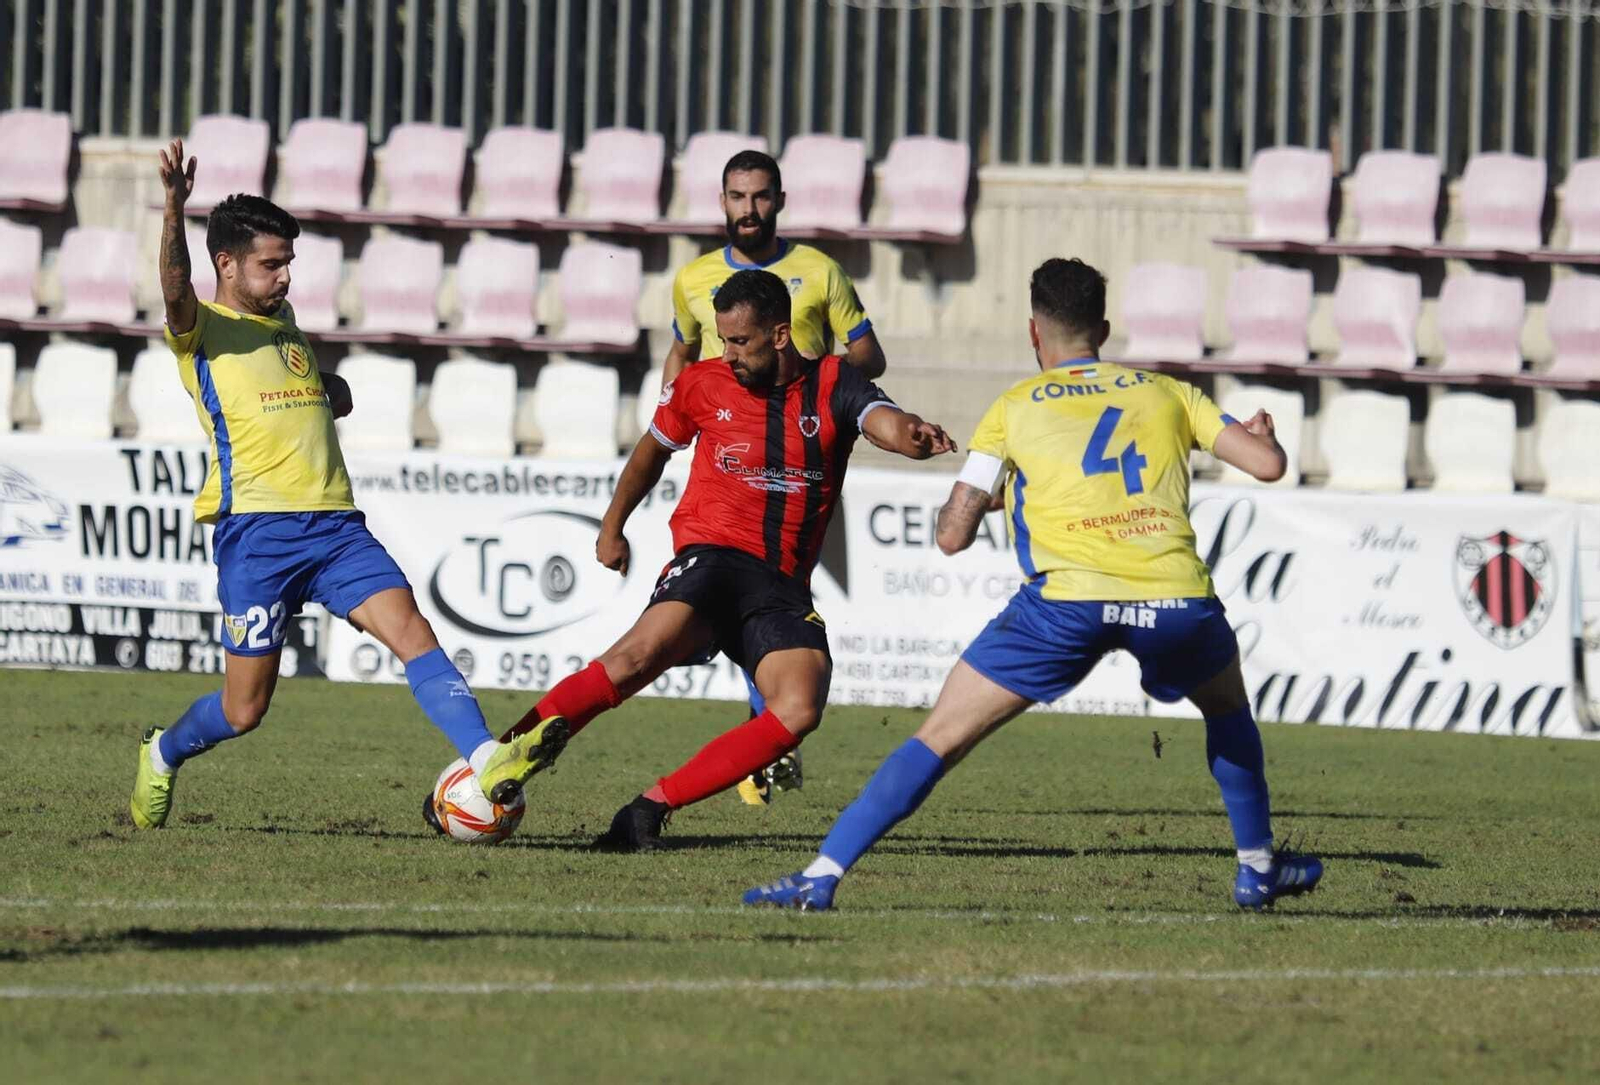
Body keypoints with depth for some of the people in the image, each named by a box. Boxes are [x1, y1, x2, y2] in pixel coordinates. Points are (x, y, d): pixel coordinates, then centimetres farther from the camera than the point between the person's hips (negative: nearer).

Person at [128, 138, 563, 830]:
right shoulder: (200, 330, 1)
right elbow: (175, 285, -23)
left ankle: (486, 763, -33)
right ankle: (162, 755, 29)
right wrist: (174, 209, -41)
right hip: (256, 529, -6)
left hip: (335, 526, 6)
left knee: (412, 631, -17)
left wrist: (330, 390, 17)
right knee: (245, 708, -2)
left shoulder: (282, 320, 23)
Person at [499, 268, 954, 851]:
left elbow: (885, 422, -16)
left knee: (800, 710, -24)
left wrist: (915, 436, -39)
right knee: (643, 651, -32)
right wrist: (612, 526, 32)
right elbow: (653, 450, 27)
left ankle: (652, 806, -19)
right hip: (711, 556, -2)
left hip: (784, 584, 2)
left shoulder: (832, 386, 4)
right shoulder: (702, 385, 8)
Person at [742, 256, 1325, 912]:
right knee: (1227, 706, 35)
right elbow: (1268, 464, 17)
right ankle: (1258, 868, 40)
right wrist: (1262, 434, 41)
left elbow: (952, 535, 12)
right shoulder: (1166, 392, 21)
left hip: (1068, 598, -2)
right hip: (1176, 598, 2)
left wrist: (987, 493, 35)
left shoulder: (1015, 408, 16)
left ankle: (821, 876, -4)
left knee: (938, 740, 5)